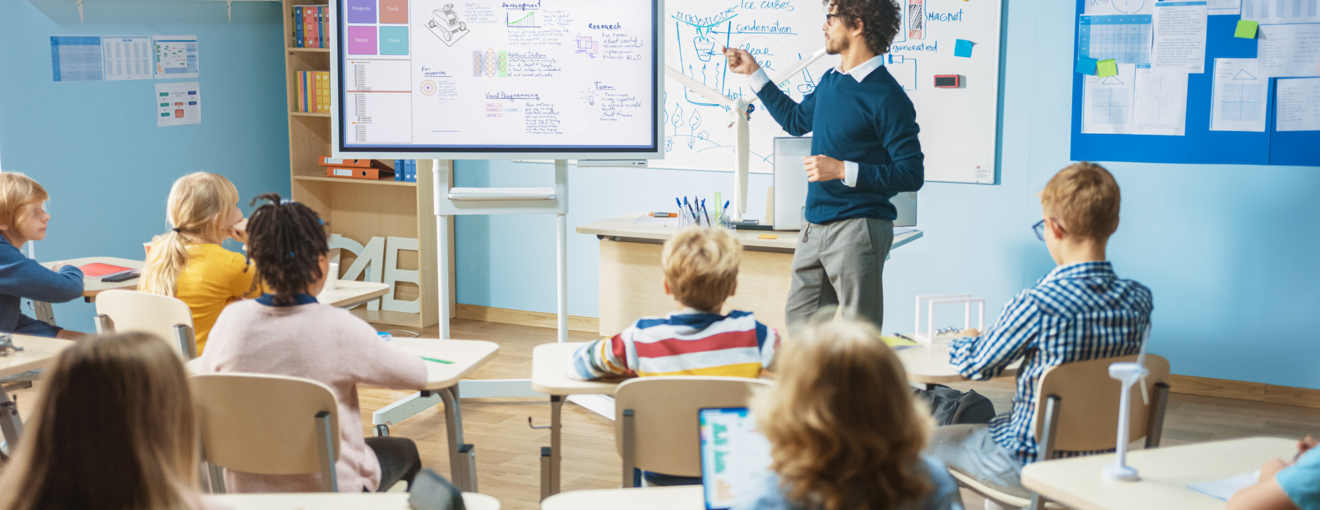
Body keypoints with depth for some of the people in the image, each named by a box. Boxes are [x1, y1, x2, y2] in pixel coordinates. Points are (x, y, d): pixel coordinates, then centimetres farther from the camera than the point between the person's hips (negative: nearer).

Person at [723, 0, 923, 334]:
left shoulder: (886, 97, -14)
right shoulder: (830, 82, 11)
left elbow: (911, 175, -15)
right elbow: (795, 120, 32)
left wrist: (843, 170, -20)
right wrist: (753, 72, 31)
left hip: (857, 228, -8)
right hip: (815, 228, 8)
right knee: (798, 322, 15)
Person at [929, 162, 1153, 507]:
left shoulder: (1036, 306, -27)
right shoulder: (1139, 300, -8)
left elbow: (975, 366, -10)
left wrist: (965, 340, 14)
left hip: (1032, 466, -6)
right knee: (994, 421, 34)